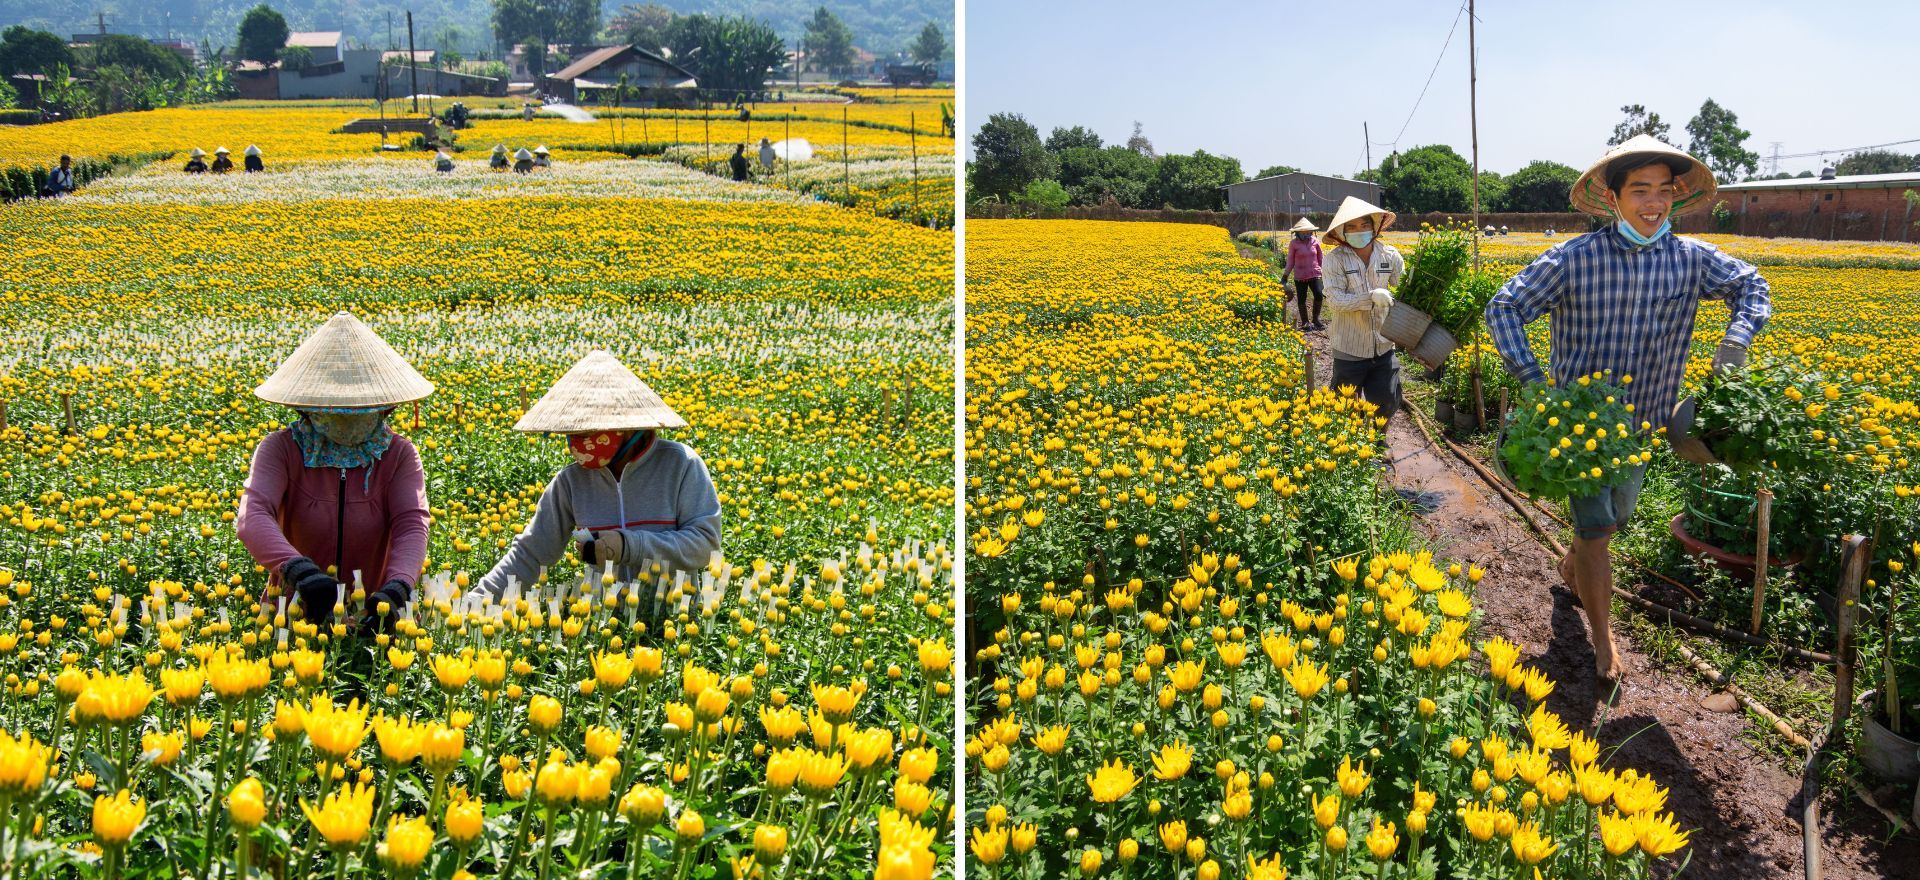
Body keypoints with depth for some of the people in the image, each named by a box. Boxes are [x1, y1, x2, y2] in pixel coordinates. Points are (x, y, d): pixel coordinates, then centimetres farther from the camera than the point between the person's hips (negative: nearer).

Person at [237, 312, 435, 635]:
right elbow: (252, 516, -20)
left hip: (371, 616, 1)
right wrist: (300, 570, -40)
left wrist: (395, 589, -34)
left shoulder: (398, 455, -1)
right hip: (295, 609, -1)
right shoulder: (281, 449, -5)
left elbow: (411, 524, -14)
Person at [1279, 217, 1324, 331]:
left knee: (1319, 295, -12)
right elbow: (1290, 261, 2)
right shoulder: (1294, 244, -4)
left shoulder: (1315, 242, 2)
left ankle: (1316, 319, 7)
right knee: (1301, 299, 4)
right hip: (1300, 276, -1)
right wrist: (1284, 276, 1)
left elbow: (1320, 259, 13)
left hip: (1314, 275, 1)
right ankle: (1305, 322, 19)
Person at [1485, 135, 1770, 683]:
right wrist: (1533, 380, -24)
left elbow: (1751, 287, 10)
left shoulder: (1692, 260, -5)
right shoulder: (1574, 259, -17)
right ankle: (1603, 638, 11)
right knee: (1595, 527, -6)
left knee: (1616, 516, 21)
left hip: (1642, 422, 5)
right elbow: (1503, 308, -15)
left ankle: (1572, 569, 52)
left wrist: (1736, 339, -11)